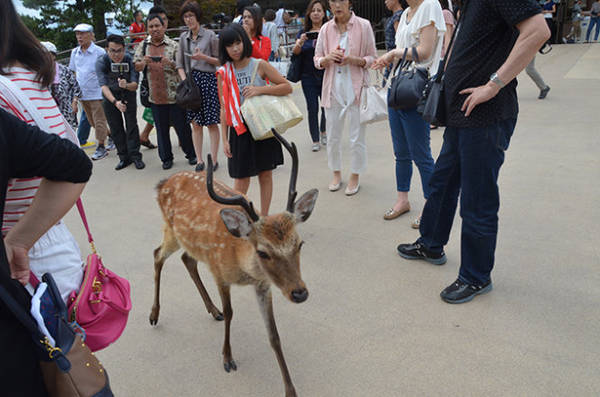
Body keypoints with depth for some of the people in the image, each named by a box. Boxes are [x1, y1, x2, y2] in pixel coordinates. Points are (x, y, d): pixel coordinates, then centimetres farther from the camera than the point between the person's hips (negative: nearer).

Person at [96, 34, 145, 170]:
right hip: (110, 96, 1)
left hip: (128, 94, -1)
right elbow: (104, 86, -30)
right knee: (116, 128, 3)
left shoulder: (129, 60, -22)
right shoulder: (101, 62, -22)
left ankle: (135, 156, -2)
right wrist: (115, 102, -45)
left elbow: (135, 85, -24)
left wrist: (126, 85, -47)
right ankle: (124, 158, 12)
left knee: (132, 125, -9)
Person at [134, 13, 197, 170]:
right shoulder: (144, 45, 8)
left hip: (175, 95, -3)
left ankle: (191, 154, 21)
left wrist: (171, 63, -24)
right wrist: (143, 63, -13)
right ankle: (166, 158, 22)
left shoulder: (173, 45, -2)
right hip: (156, 96, 3)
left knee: (182, 126, 5)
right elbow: (136, 67, 9)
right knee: (161, 128, 9)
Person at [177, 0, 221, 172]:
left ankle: (213, 160, 6)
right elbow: (180, 64, 12)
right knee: (195, 123, 5)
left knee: (212, 123, -2)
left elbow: (219, 61, 1)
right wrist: (185, 80, -2)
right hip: (191, 80, 4)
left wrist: (203, 57, -13)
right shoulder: (183, 37, 12)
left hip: (208, 79, -4)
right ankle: (199, 160, 12)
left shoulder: (210, 35, 0)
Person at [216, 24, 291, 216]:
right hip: (239, 130, 0)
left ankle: (264, 217, 24)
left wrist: (260, 89, -18)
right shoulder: (223, 74, 1)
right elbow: (224, 109, 3)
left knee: (265, 174, 9)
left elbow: (288, 87, -6)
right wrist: (225, 140, 0)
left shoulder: (259, 65, -3)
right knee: (241, 178, 3)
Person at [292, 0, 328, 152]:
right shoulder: (304, 32, 6)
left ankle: (323, 131, 32)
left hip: (326, 76, -1)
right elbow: (295, 52, -4)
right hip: (308, 77, 1)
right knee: (312, 108, 0)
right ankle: (315, 140, 11)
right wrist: (300, 42, -25)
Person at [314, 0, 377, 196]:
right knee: (332, 136, 10)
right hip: (333, 88, 3)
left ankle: (355, 177, 20)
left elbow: (372, 58, 1)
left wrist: (353, 59, -17)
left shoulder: (363, 26, -2)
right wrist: (328, 58, -11)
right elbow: (317, 60, 11)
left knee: (357, 137, 2)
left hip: (355, 88, -3)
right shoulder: (326, 29, 7)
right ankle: (336, 173, 29)